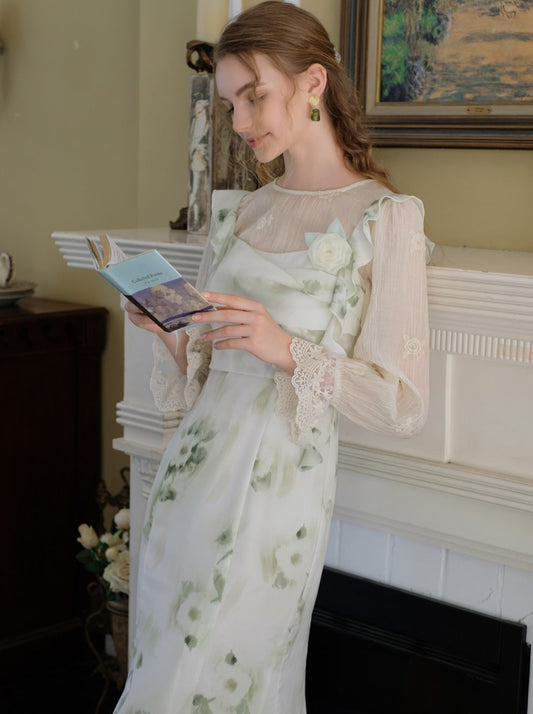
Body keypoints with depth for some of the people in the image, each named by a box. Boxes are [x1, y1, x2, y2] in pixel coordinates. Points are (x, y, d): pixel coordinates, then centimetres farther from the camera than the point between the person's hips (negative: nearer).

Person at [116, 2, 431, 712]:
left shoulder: (382, 218, -9)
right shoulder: (238, 211, 9)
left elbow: (404, 403, -11)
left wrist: (288, 350, -22)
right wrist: (168, 331, -7)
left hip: (276, 486, -6)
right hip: (194, 466, 6)